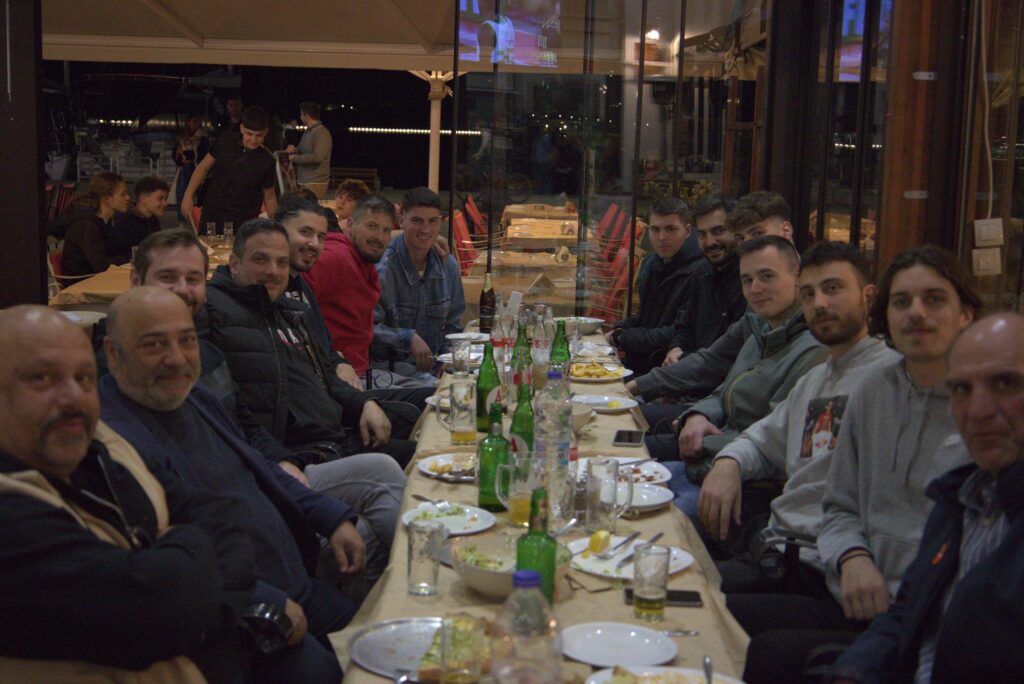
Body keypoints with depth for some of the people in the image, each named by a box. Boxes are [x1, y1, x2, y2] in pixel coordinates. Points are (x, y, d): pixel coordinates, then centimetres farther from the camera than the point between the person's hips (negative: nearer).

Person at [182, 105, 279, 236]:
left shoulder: (267, 161, -5)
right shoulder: (225, 141, -2)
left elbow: (269, 197, 4)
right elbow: (204, 167, 7)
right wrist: (188, 195, -1)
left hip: (244, 223, -2)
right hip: (212, 215, 2)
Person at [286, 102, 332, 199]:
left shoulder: (322, 133, -13)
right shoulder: (307, 132, 15)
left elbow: (318, 157, -24)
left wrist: (294, 158, -15)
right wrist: (295, 150, 4)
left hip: (315, 183, -9)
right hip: (303, 181, 9)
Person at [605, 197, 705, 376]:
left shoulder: (700, 271, -16)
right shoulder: (650, 264, 13)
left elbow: (680, 333, -19)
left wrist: (621, 338, -12)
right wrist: (619, 329, 6)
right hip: (639, 364, 8)